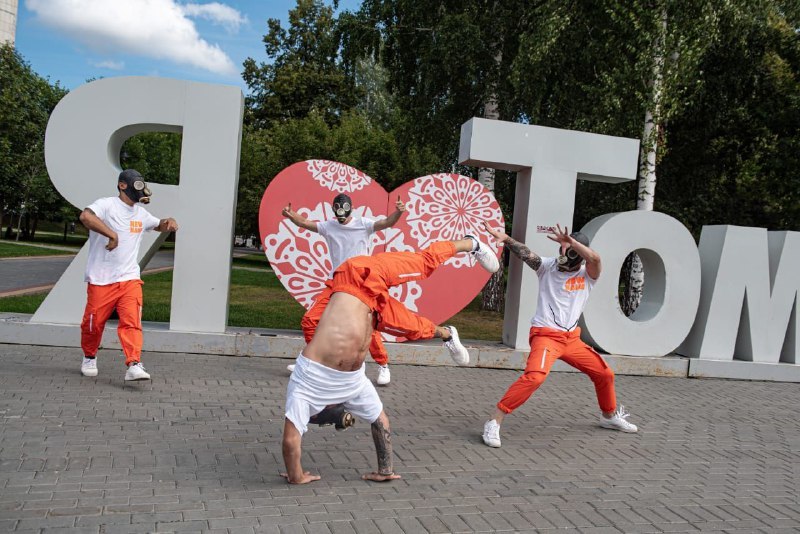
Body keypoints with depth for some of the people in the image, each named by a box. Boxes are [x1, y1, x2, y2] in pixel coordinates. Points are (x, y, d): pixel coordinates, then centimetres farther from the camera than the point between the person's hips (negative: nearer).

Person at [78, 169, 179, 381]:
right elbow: (85, 216, -29)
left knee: (132, 322, -12)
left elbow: (158, 225, 31)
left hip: (129, 279, 4)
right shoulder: (107, 204, -8)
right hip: (101, 280, -4)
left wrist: (169, 222, 8)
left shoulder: (141, 213, 15)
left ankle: (134, 365, -18)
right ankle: (89, 357, 34)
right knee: (93, 323, 9)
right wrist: (112, 234, -31)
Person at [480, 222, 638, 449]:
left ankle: (610, 416, 42)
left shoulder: (588, 274, 1)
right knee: (534, 377, -29)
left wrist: (570, 241, -31)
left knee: (605, 374, 14)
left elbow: (595, 258, -23)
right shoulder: (548, 265, -1)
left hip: (572, 338, 5)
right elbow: (526, 254, -19)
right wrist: (505, 239, -36)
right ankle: (494, 423, -23)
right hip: (545, 335, -5)